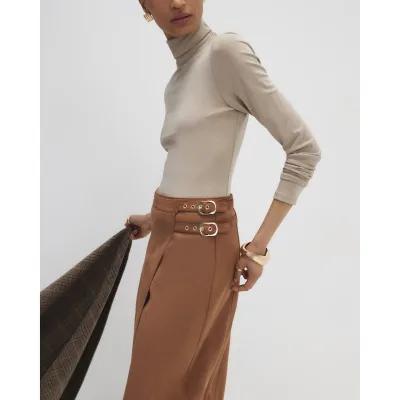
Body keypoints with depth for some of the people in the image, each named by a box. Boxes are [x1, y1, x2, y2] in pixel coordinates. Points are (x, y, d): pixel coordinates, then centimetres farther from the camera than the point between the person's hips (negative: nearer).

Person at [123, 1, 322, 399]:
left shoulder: (227, 50, -14)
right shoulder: (178, 79, 11)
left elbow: (305, 148, -16)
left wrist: (259, 244, -15)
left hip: (201, 242, -8)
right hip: (166, 238, 8)